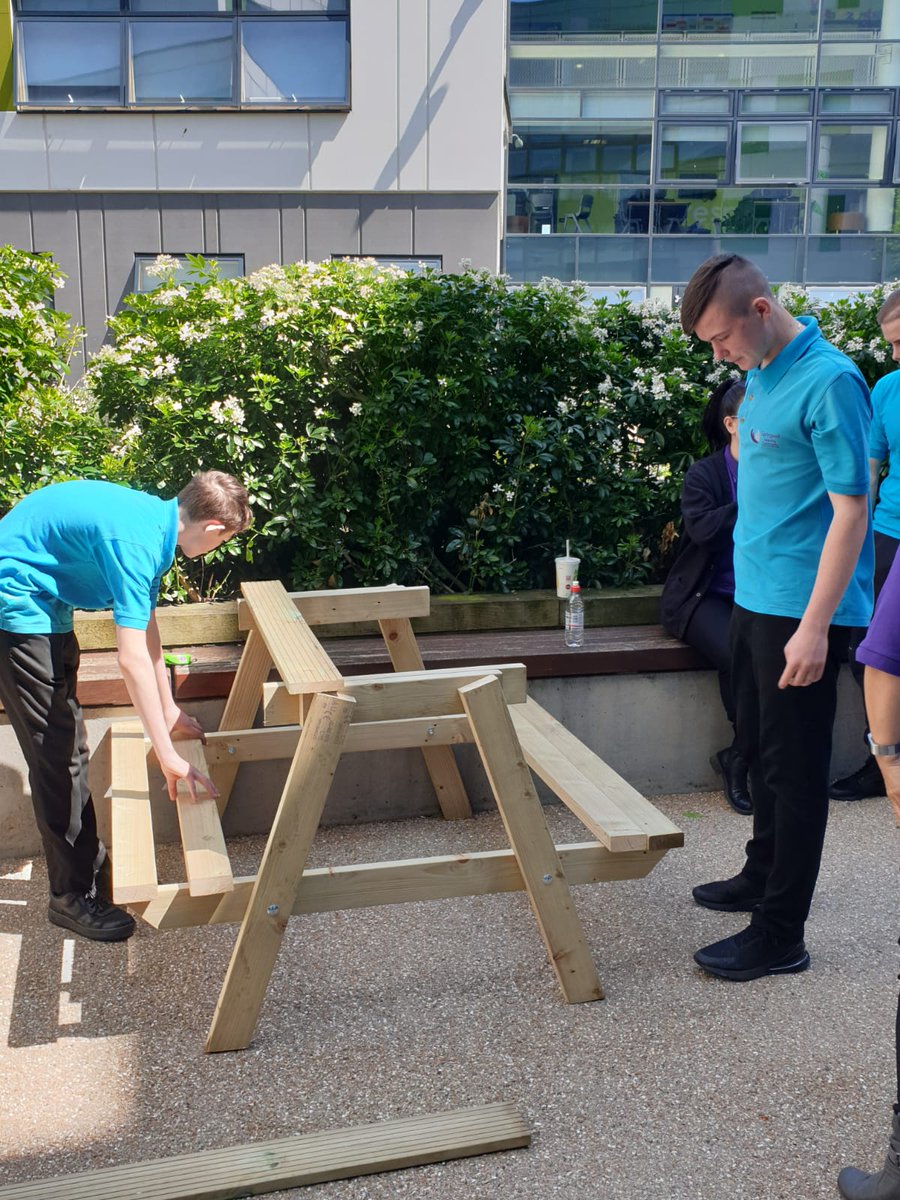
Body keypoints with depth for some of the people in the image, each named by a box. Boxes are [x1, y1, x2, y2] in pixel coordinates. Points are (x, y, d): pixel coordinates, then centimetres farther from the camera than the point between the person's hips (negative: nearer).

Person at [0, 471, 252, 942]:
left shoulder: (155, 518, 2)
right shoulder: (137, 540, -27)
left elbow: (146, 628, 13)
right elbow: (132, 658, -30)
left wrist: (170, 712, 19)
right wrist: (167, 754, -27)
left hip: (40, 599, 10)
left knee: (69, 747, 17)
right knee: (56, 755, -6)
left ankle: (89, 866, 31)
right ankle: (73, 895, 6)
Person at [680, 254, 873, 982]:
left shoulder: (829, 381, -17)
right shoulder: (762, 376, 9)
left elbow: (851, 507, -19)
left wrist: (815, 626, -22)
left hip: (801, 611, -8)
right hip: (755, 597, 9)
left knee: (793, 766, 0)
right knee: (760, 750, 20)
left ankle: (780, 935, 11)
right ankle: (764, 876, 38)